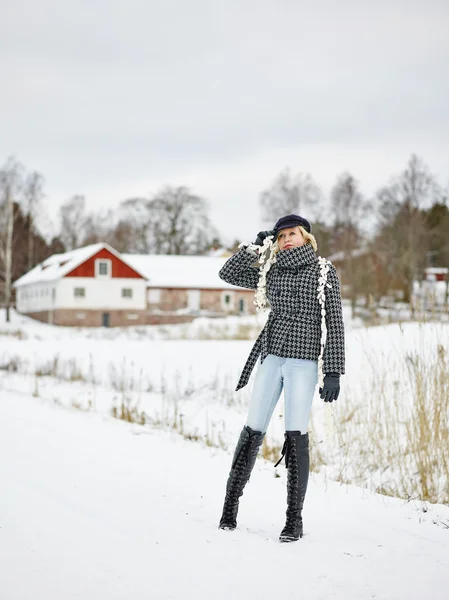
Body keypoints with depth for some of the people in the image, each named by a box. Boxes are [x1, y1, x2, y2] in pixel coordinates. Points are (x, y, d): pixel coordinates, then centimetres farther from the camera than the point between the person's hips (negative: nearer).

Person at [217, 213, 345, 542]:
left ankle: (295, 519, 3)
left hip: (304, 361, -3)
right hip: (271, 357, 3)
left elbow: (334, 323, -3)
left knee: (296, 436, -5)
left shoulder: (324, 271, 1)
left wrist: (333, 371, -9)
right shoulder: (272, 271, 12)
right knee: (253, 431, 3)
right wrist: (257, 245, 5)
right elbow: (228, 273, 14)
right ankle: (230, 504, 16)